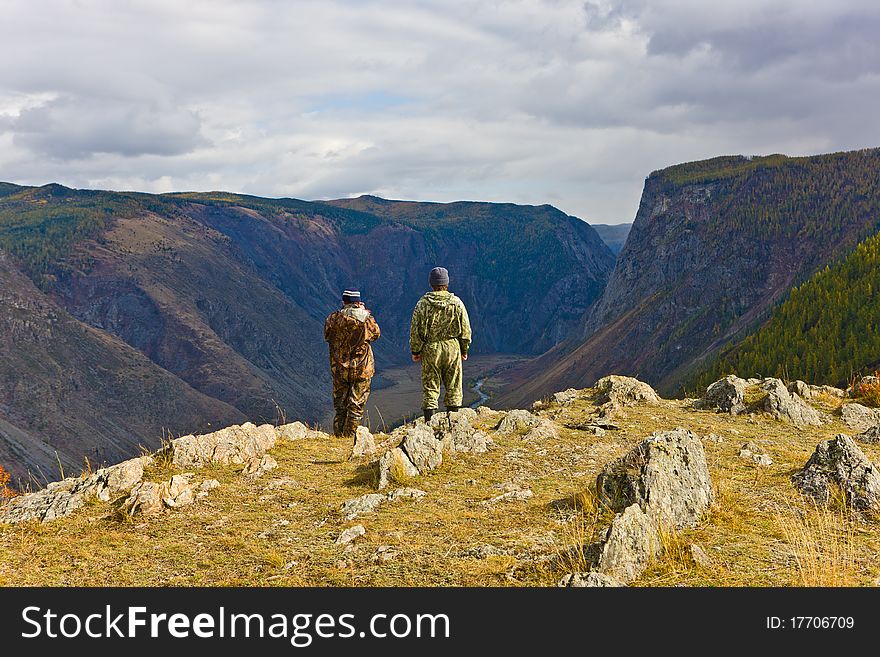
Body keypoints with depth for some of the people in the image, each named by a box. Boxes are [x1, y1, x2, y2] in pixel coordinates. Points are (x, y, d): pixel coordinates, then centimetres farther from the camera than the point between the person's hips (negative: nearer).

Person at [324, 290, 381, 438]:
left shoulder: (333, 318, -8)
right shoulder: (367, 318, -9)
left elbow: (327, 336, 9)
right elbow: (375, 334, 9)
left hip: (339, 367, 2)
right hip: (361, 367, -1)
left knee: (340, 402, 14)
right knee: (357, 403, 7)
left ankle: (338, 433, 18)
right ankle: (351, 433, 6)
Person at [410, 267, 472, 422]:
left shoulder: (423, 303, -6)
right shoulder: (456, 303, -2)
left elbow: (416, 330, -3)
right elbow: (465, 329, 3)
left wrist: (415, 351, 7)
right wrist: (464, 350, 14)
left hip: (430, 350, -1)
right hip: (453, 348, 1)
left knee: (430, 388, 4)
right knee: (453, 387, 10)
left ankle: (429, 422, 2)